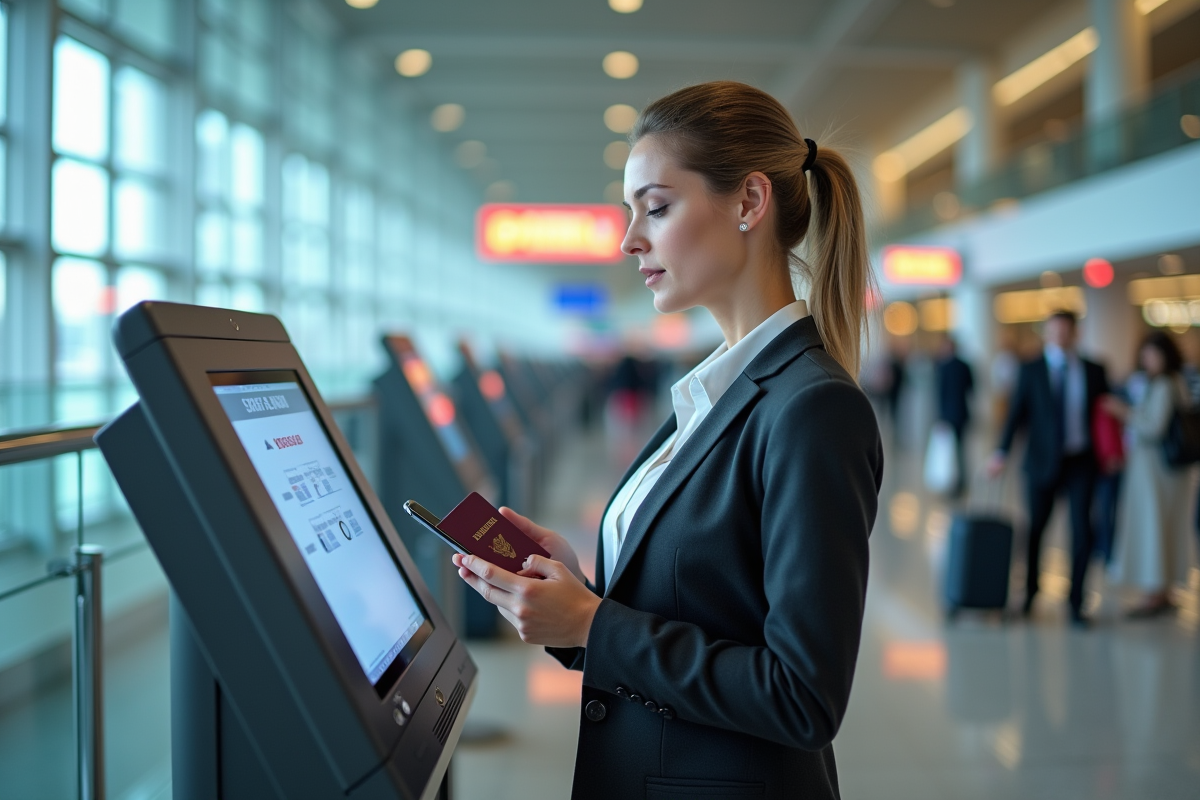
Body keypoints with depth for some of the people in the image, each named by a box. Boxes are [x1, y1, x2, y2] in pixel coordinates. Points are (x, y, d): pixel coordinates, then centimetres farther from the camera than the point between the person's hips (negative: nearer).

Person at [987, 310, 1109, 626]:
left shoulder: (1093, 372, 6)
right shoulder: (1031, 371, 2)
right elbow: (1017, 412, -5)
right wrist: (1002, 451, -17)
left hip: (1081, 462, 1)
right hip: (1043, 461, 0)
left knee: (1082, 531, -5)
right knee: (1035, 528, 9)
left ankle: (1076, 602, 7)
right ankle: (1030, 591, 29)